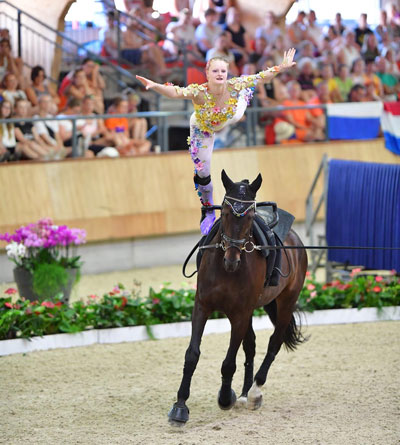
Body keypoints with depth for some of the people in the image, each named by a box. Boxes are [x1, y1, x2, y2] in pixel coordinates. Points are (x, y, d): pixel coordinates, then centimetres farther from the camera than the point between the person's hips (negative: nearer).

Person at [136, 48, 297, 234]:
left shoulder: (234, 86, -37)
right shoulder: (199, 92, -44)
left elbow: (261, 77, -31)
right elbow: (174, 92, -60)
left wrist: (282, 67, -41)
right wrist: (155, 86, -77)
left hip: (229, 119, 2)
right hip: (202, 129, -2)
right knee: (202, 172, 6)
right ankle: (208, 212, 31)